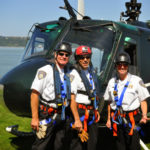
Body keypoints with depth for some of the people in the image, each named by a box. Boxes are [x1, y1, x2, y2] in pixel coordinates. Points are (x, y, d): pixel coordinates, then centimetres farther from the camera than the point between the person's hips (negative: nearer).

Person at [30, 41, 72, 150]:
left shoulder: (68, 72, 11)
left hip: (62, 116, 6)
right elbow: (35, 93, -13)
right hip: (47, 116, -6)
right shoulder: (45, 71, -9)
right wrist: (35, 118, -18)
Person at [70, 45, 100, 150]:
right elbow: (72, 98, -19)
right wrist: (77, 120, -24)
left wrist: (96, 110, 18)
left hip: (91, 113, 8)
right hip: (80, 112, -8)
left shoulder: (92, 72, 12)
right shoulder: (74, 74, -13)